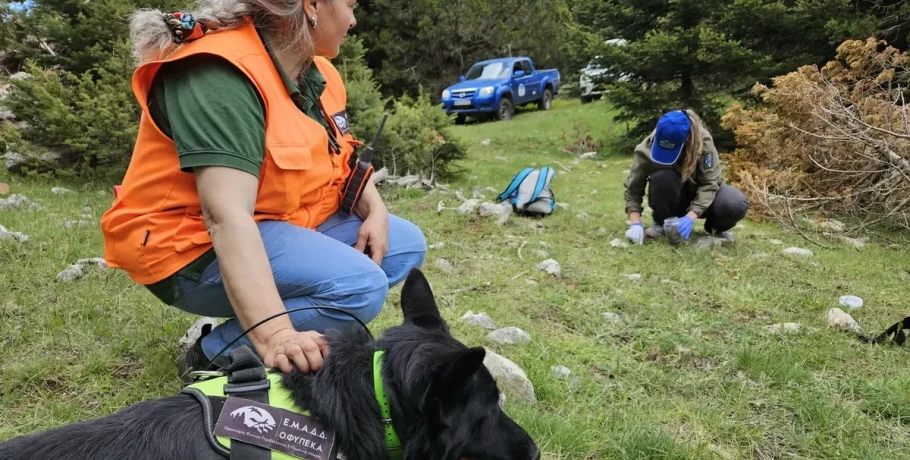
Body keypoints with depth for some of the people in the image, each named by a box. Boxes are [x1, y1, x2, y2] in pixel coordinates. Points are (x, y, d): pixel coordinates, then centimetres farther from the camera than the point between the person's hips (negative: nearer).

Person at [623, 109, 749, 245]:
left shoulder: (703, 141, -28)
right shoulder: (647, 149, -27)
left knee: (737, 205, -31)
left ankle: (717, 227, 4)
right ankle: (663, 223, -8)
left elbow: (709, 182, -28)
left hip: (700, 193, 0)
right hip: (672, 199, 0)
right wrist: (636, 223, -33)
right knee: (662, 176, -36)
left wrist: (691, 216, -41)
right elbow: (633, 189, -20)